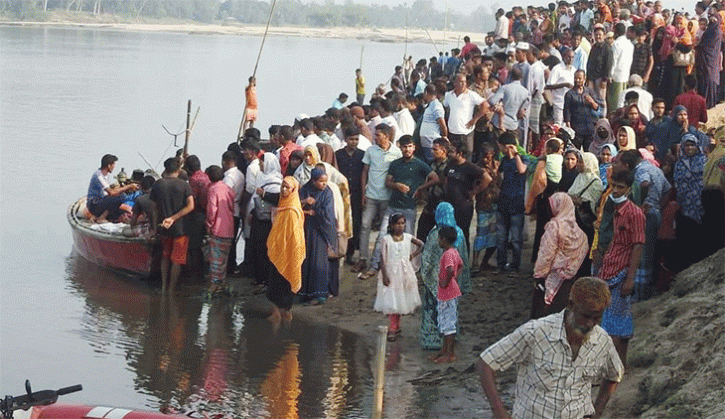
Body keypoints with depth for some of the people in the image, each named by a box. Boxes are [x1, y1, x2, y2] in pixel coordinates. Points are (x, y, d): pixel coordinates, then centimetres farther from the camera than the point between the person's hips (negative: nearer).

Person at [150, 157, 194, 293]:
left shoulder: (158, 184, 0)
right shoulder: (184, 185, -7)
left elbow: (155, 207, 4)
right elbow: (190, 206, -17)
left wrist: (155, 225, 12)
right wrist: (173, 218, -16)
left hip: (164, 228, 3)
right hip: (180, 227, -3)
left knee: (165, 257, 20)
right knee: (177, 260, 5)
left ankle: (164, 286, 19)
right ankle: (171, 289, 6)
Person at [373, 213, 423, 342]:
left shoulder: (408, 237, 2)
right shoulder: (386, 239, -7)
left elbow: (421, 245, 19)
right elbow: (382, 258, -8)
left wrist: (413, 255, 5)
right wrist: (384, 275, -14)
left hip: (405, 272, 3)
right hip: (391, 272, -3)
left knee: (400, 300, 8)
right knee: (391, 300, -5)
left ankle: (395, 327, 21)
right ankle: (393, 328, -1)